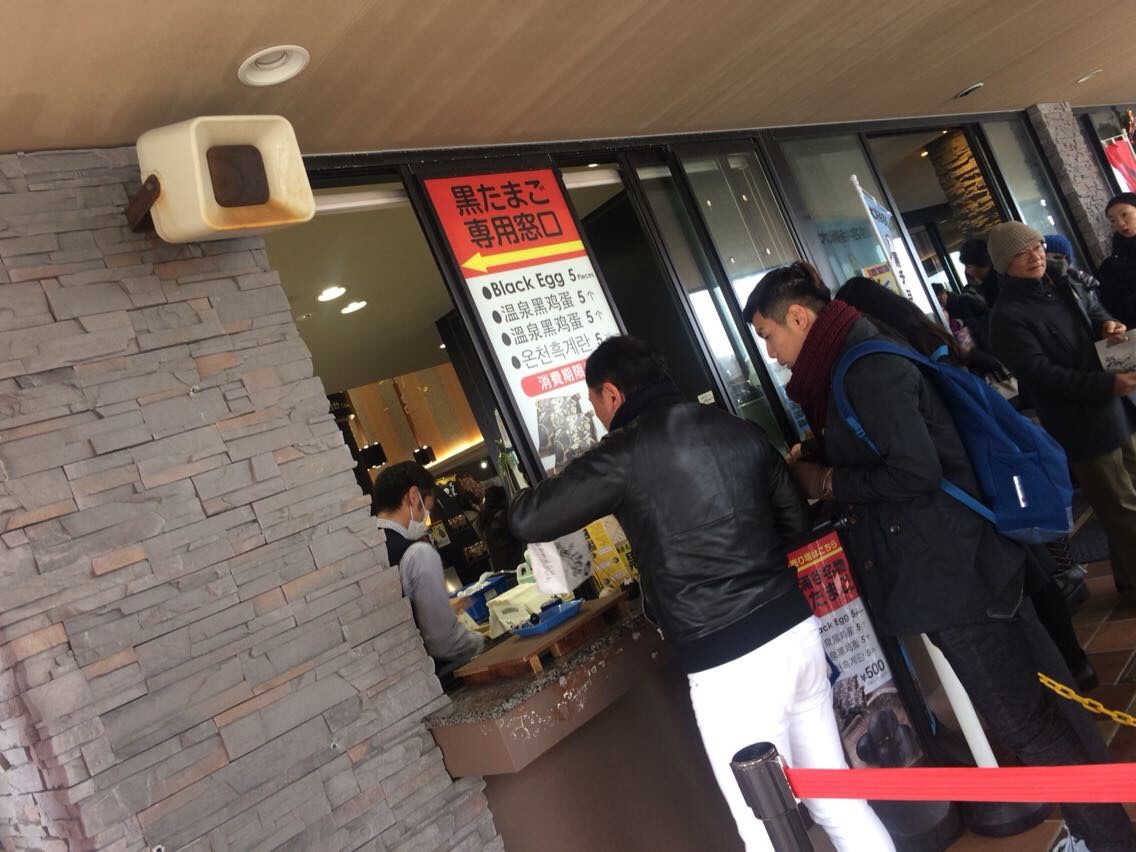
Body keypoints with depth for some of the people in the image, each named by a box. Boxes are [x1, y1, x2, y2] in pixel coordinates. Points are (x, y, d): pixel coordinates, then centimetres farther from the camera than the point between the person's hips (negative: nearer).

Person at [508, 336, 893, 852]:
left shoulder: (624, 454, -10)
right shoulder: (740, 430, 7)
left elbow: (527, 522, -7)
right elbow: (796, 522, 16)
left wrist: (545, 490, 15)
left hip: (727, 665, -7)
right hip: (795, 629, 7)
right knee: (837, 798, 20)